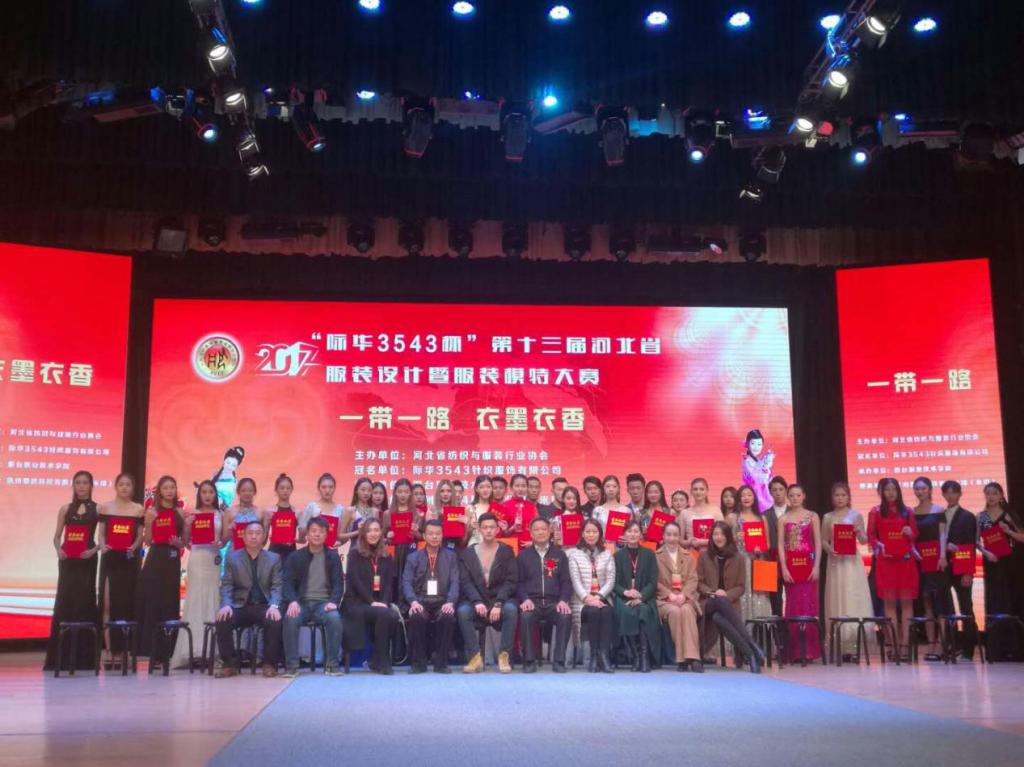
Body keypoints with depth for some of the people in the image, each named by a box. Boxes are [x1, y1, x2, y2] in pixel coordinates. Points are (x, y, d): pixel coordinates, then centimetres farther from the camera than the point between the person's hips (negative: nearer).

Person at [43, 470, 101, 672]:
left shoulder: (97, 509, 3)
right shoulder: (66, 509, 11)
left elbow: (104, 537, -3)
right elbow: (57, 536, 11)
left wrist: (94, 550, -20)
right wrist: (58, 549, -8)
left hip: (87, 561, -2)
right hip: (67, 561, 2)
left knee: (84, 602, -5)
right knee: (63, 603, -1)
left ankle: (83, 657, -2)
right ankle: (60, 656, 4)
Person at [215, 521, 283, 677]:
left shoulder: (274, 558, 9)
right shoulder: (232, 557, 10)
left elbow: (277, 586, 0)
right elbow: (226, 585, 2)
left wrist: (274, 605, -20)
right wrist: (226, 604, -18)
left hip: (264, 606, -1)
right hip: (240, 606, 1)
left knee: (275, 621, -32)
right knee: (222, 620, -28)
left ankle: (269, 664, -15)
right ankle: (229, 664, -13)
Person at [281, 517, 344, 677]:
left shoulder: (333, 556, 12)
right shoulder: (295, 557, 10)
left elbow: (338, 583, 5)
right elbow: (287, 583, 2)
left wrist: (333, 601, -16)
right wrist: (292, 601, -19)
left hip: (323, 602, 0)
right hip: (302, 602, 0)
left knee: (335, 618, -33)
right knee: (290, 618, -34)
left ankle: (331, 665, -23)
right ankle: (291, 666, -24)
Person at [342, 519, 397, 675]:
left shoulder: (386, 556, 14)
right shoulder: (355, 554, 1)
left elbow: (389, 583, 7)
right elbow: (356, 581, -9)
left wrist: (385, 602, -12)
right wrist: (371, 602, -19)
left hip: (380, 602, 4)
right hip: (357, 602, -4)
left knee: (393, 615, -28)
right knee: (383, 614, -31)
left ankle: (376, 660, -11)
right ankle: (382, 662, -19)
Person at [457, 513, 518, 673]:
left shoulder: (507, 551, 7)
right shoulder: (468, 552, 8)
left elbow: (510, 581, -3)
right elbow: (465, 582, -2)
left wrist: (498, 604, -18)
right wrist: (477, 602, -19)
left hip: (501, 598, -1)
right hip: (476, 599, 1)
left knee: (511, 609, -33)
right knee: (463, 610, -30)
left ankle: (504, 656, -24)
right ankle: (475, 657, -23)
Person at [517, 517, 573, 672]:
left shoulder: (559, 555, 16)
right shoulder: (523, 555, 15)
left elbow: (566, 581, 10)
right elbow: (519, 582, 8)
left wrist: (563, 600, -9)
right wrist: (525, 599, -12)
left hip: (554, 602, 1)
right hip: (532, 601, -1)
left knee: (566, 616, -32)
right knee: (525, 616, -35)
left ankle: (559, 661, -21)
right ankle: (529, 660, -22)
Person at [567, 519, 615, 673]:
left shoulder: (607, 555, 16)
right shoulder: (574, 554, 9)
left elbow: (611, 581, 5)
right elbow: (575, 581, -2)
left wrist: (598, 596, -13)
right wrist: (587, 598, -19)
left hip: (602, 599, 2)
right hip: (582, 601, -2)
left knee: (607, 612, -32)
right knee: (594, 612, -34)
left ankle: (604, 654, -35)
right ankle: (594, 654, -28)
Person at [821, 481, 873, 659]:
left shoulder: (856, 515, 4)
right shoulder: (827, 518, 9)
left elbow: (864, 540, 3)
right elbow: (823, 541, 9)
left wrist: (859, 532, -18)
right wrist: (829, 549, -11)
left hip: (852, 562, -2)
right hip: (835, 562, 2)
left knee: (853, 599, -7)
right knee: (837, 600, 0)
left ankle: (853, 644, -6)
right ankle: (840, 646, 2)